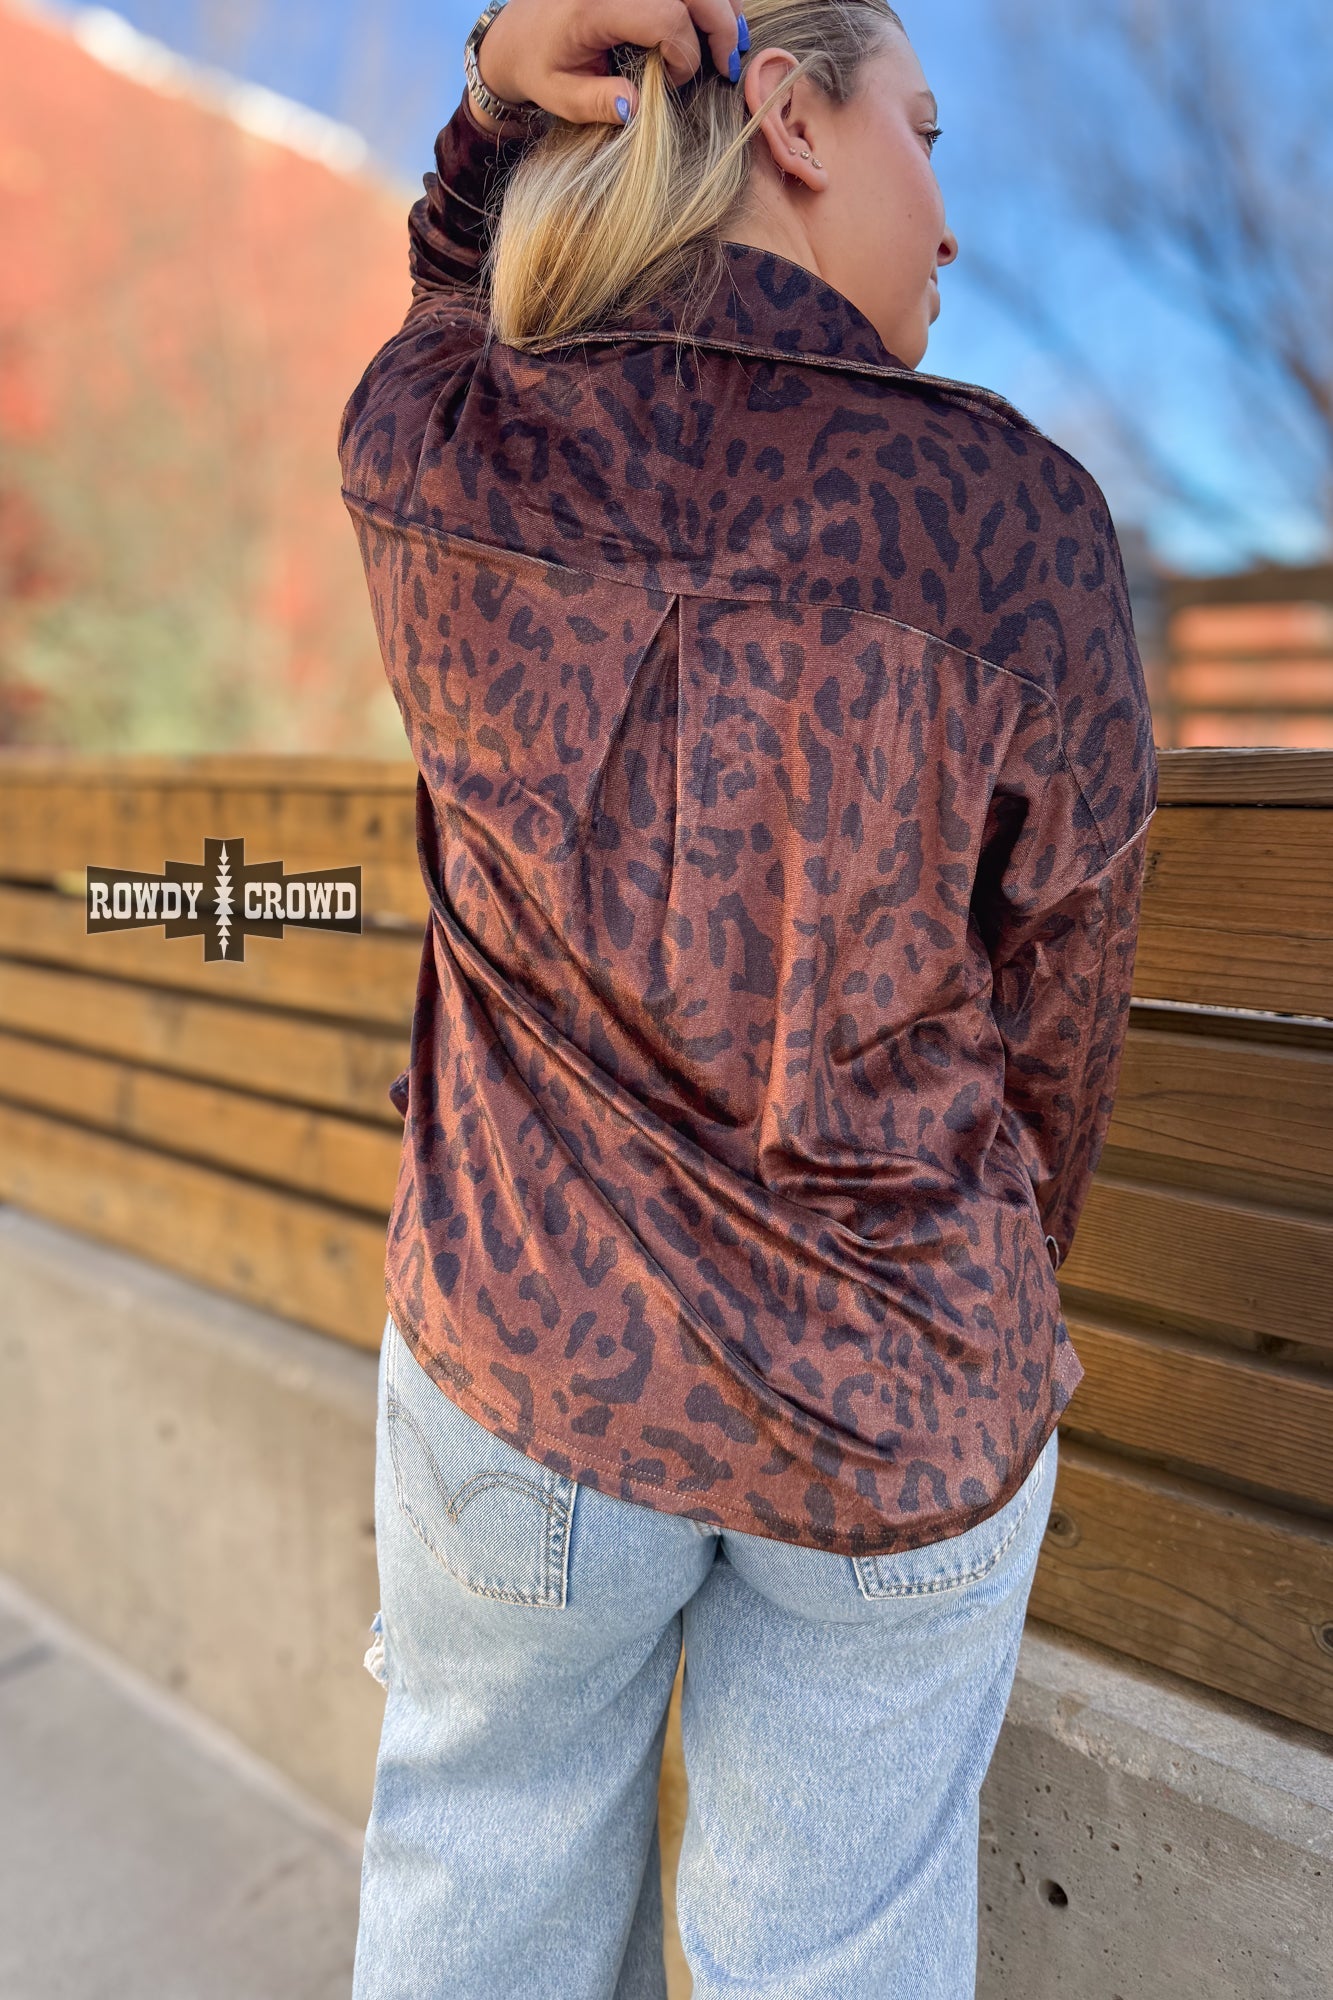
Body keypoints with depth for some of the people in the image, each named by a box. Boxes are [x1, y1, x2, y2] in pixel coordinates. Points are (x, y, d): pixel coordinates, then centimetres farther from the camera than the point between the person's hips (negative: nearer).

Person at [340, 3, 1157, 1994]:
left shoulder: (425, 459, -10)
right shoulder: (1028, 525, -13)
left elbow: (468, 298, 19)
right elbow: (1060, 1002, -1)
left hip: (536, 1355, 2)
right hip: (901, 1416, 0)